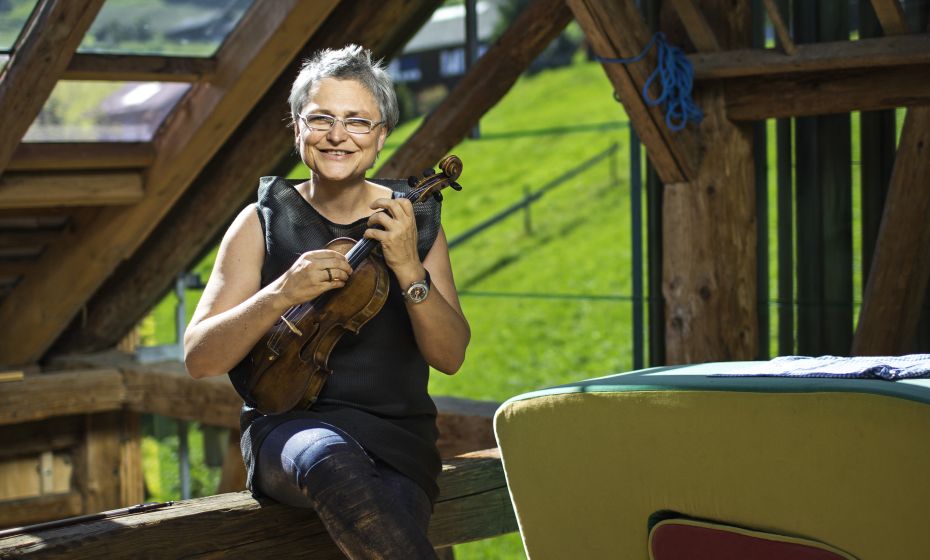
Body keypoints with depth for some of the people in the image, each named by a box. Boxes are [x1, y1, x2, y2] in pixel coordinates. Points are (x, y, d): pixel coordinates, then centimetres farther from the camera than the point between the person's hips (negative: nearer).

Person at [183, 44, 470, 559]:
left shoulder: (413, 222, 8)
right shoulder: (264, 222, 3)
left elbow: (450, 356, 0)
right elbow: (199, 358, -4)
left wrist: (410, 271, -17)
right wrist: (281, 294, -20)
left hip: (396, 439, 1)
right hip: (289, 426, 0)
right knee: (333, 462, -37)